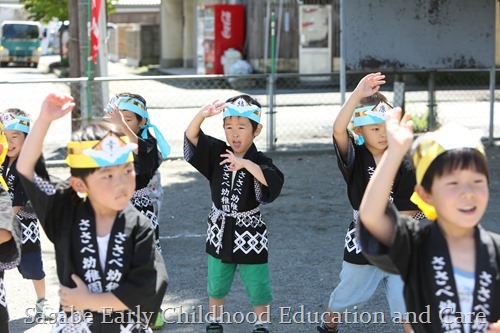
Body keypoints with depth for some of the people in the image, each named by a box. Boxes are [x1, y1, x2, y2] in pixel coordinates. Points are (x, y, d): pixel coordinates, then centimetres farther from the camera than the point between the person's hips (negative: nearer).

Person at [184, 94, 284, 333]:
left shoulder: (259, 161, -14)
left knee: (257, 285, 7)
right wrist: (202, 114, -34)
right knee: (216, 284, 18)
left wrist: (245, 163, -38)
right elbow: (191, 137, -15)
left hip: (250, 232, -3)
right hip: (220, 229, 3)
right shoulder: (217, 153, -4)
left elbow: (274, 182, -33)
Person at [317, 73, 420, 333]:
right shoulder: (355, 158, -10)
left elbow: (407, 213, -5)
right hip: (361, 245, 0)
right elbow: (338, 130, -31)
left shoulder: (403, 166, -7)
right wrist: (358, 94, -42)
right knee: (345, 297, 21)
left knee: (407, 306, -2)